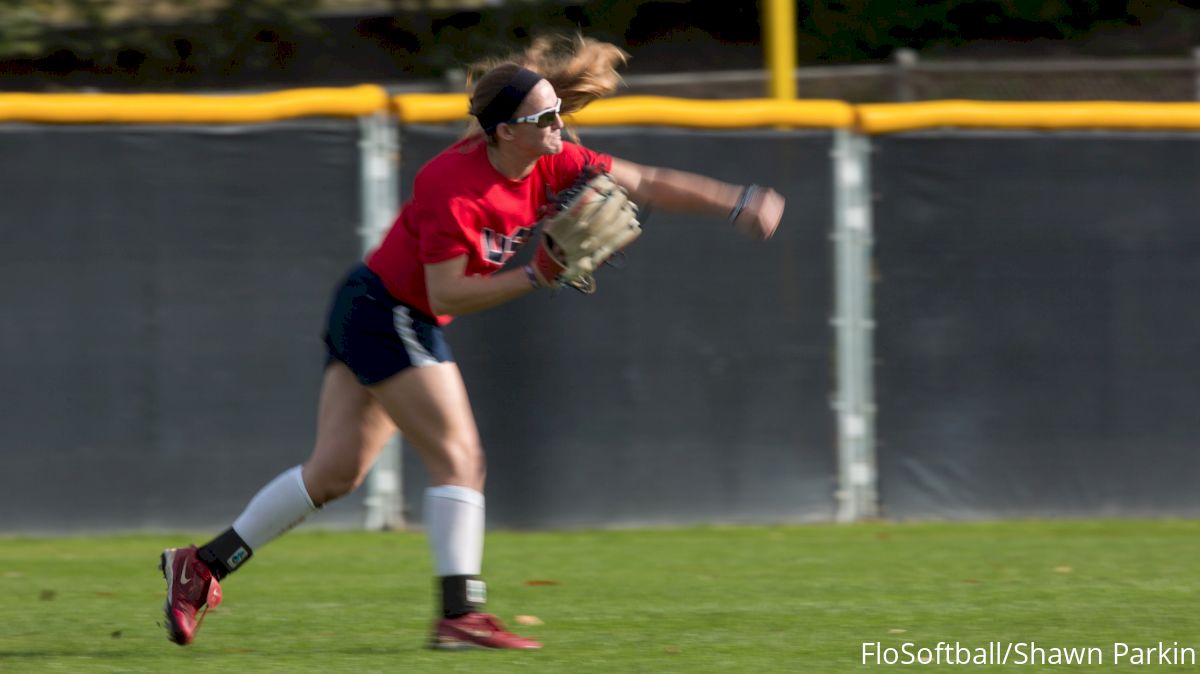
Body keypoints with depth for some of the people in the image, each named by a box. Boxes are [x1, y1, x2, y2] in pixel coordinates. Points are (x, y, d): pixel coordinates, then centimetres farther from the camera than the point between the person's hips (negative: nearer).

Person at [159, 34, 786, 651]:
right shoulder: (454, 186, -27)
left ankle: (203, 565, 13)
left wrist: (737, 203, -4)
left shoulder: (550, 163, -3)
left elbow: (643, 182, 1)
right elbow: (447, 294, -24)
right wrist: (535, 278, -27)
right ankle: (460, 615, -11)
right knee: (458, 458, -11)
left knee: (334, 473, 8)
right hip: (385, 314, -9)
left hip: (384, 317, 9)